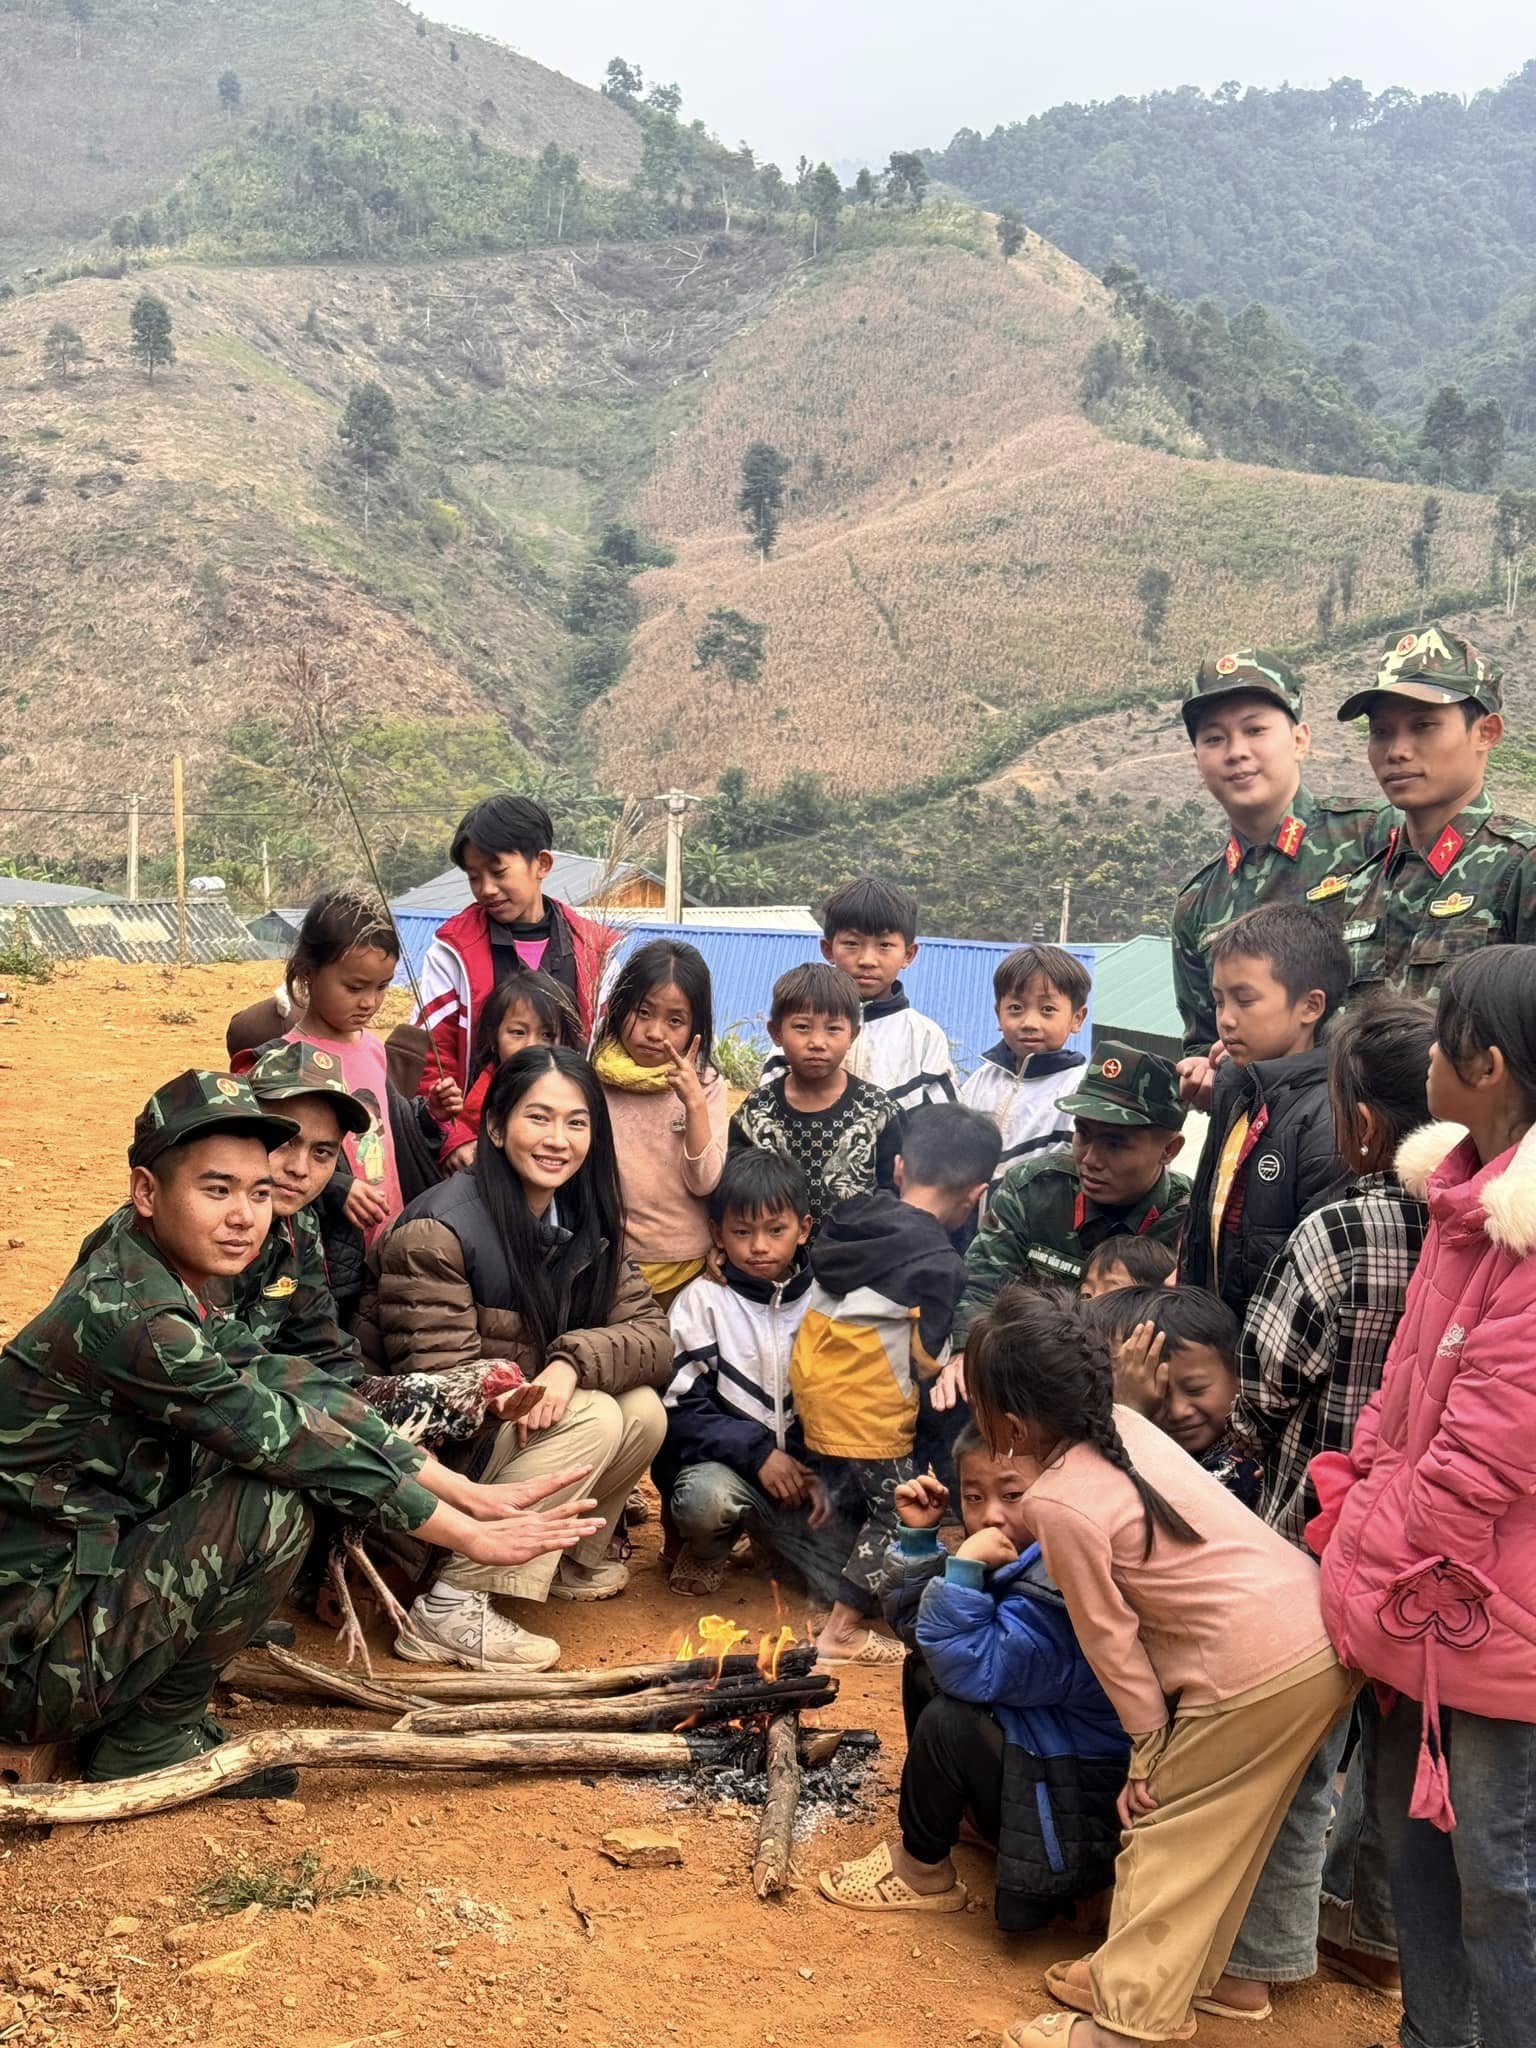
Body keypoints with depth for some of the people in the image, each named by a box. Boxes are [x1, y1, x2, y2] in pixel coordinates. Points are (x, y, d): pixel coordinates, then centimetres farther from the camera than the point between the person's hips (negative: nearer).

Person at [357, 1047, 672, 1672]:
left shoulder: (584, 1222, 1)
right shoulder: (437, 1233, -22)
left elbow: (652, 1335, -7)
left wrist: (574, 1361, -25)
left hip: (518, 1428, 7)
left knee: (643, 1411, -13)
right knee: (593, 1419, -25)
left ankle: (566, 1555, 12)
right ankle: (450, 1607, -22)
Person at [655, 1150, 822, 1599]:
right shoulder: (703, 1301, -3)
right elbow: (680, 1410, -8)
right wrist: (757, 1452, -19)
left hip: (803, 1468, 1)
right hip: (723, 1461, -1)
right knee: (706, 1496, -36)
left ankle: (759, 1526, 5)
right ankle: (706, 1547, -1)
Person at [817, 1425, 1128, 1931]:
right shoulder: (1009, 1558, 1)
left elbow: (976, 1671, -32)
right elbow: (911, 1623, 8)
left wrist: (964, 1568, -35)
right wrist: (918, 1537, -5)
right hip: (1028, 1737, 10)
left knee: (948, 1721, -24)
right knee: (924, 1668, 11)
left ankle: (923, 1870, 1)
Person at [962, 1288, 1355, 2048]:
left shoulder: (1058, 1503, -16)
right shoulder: (1122, 1423, 6)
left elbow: (1109, 1637, -8)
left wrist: (1149, 1743, 3)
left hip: (1256, 1667, -9)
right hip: (1323, 1629, 9)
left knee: (1166, 1833, 6)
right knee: (1215, 1830, 20)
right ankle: (1173, 1975, 33)